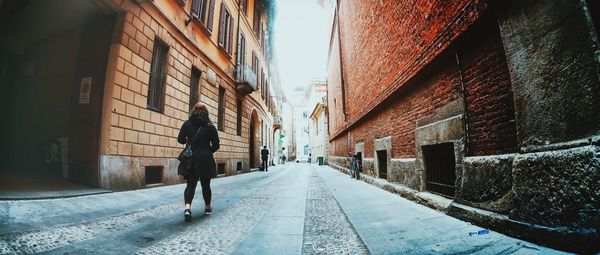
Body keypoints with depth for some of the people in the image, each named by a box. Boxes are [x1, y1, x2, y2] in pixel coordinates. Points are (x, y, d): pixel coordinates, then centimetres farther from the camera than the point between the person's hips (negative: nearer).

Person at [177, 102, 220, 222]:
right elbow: (216, 145, -3)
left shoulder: (187, 124, 0)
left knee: (190, 184, 5)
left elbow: (180, 140, 1)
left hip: (191, 158, 1)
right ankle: (207, 207, 28)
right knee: (206, 184, 13)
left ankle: (187, 207, -16)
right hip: (206, 159, -1)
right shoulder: (210, 126, -5)